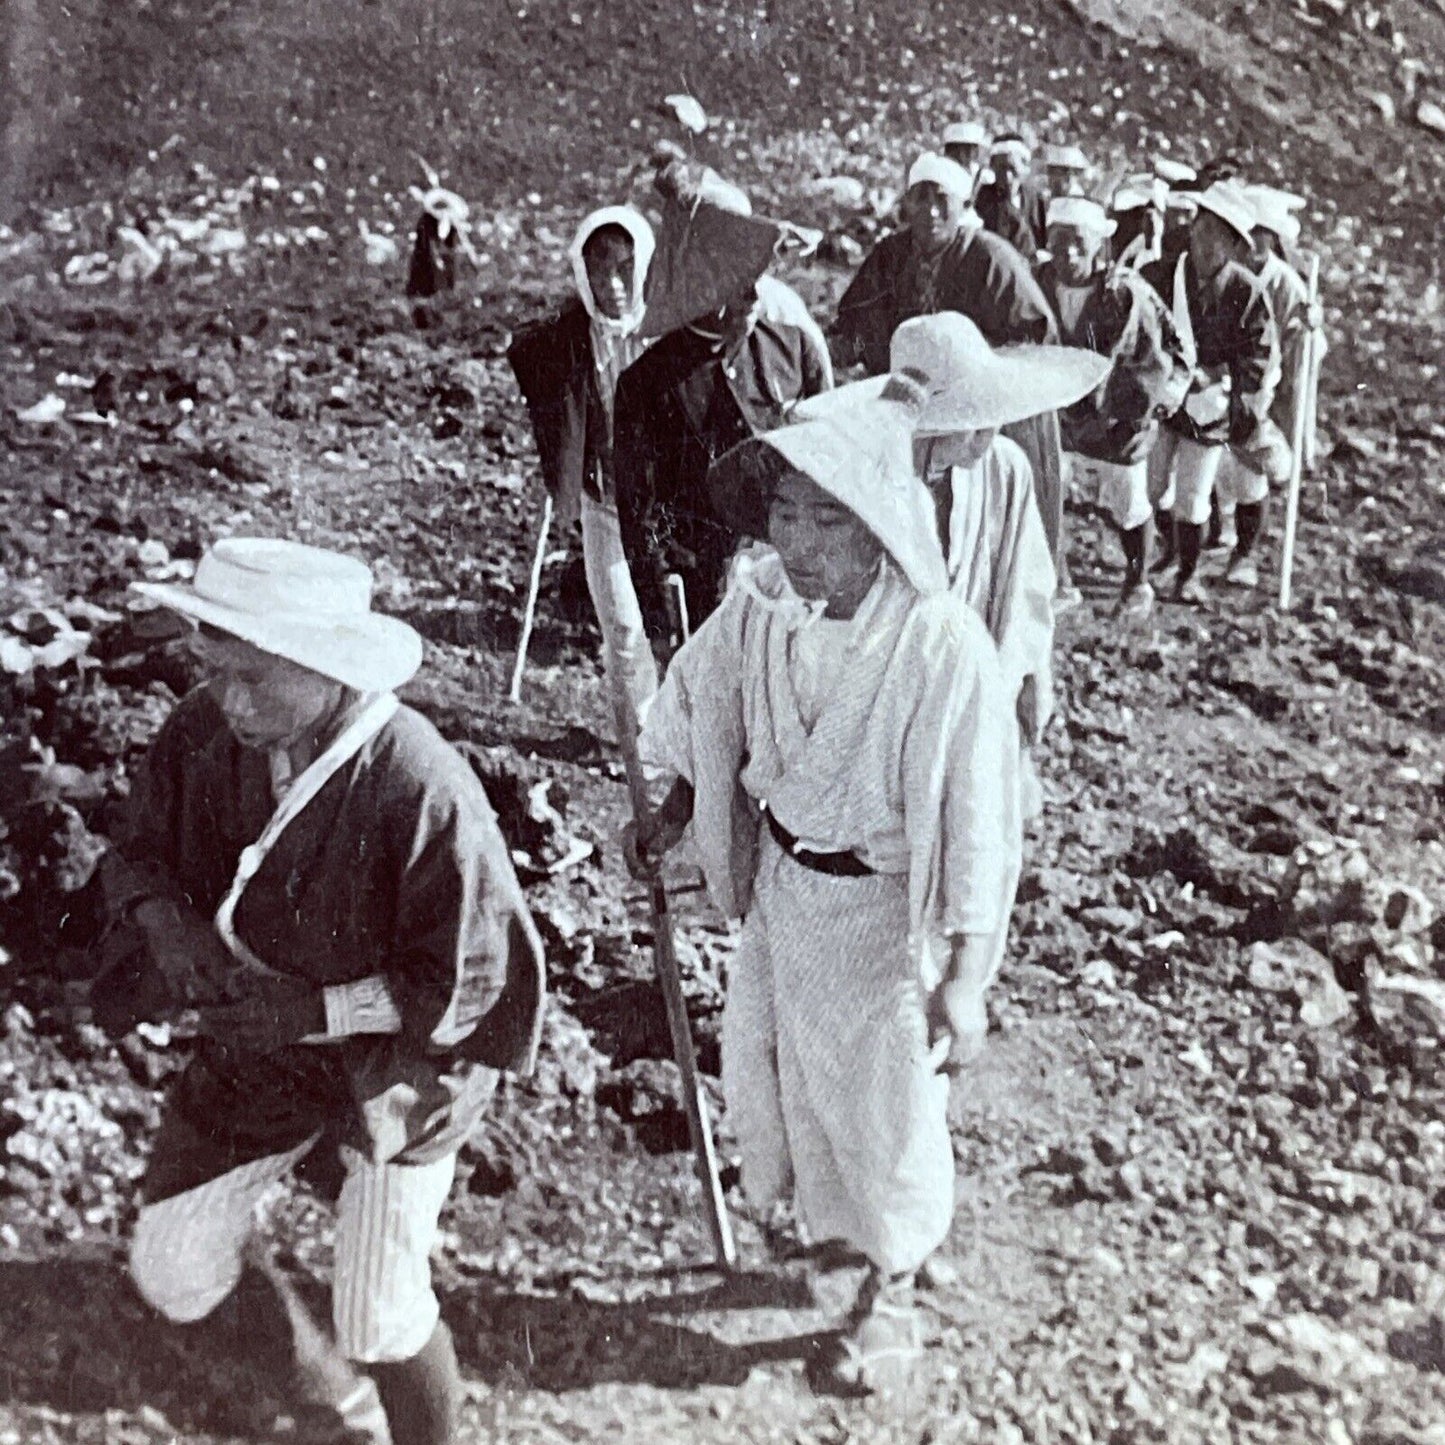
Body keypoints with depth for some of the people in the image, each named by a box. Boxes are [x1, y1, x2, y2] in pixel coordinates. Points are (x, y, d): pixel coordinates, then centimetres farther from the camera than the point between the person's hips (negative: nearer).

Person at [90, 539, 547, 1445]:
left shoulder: (422, 791, -31)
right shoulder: (204, 735, -15)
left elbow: (469, 984, -22)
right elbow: (142, 852, 3)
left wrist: (313, 1009, -26)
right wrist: (164, 920, -19)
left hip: (393, 1065, -5)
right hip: (252, 1055, 5)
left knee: (379, 1321, 1)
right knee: (170, 1281, 12)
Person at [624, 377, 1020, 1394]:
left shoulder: (944, 646, -32)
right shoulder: (762, 599, -16)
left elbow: (976, 819, -25)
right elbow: (714, 710, 5)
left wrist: (964, 977, -23)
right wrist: (674, 816, 12)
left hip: (887, 903, -5)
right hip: (782, 879, 6)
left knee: (890, 1103, 14)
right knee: (773, 1061, 25)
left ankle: (893, 1287, 42)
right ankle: (826, 1214, 57)